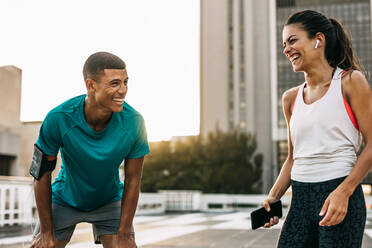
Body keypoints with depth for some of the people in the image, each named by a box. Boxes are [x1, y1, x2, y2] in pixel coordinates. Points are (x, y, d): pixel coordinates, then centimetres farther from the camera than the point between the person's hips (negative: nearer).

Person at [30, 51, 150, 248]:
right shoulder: (58, 119, -28)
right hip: (64, 200, 0)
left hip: (109, 202, 1)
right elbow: (42, 175, -16)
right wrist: (46, 232, -10)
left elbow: (133, 180, -14)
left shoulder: (133, 121, -25)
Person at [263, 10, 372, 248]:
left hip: (341, 196, -5)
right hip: (300, 200, 5)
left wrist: (343, 192, -18)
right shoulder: (291, 98, 11)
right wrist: (273, 197, 5)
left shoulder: (350, 81, -3)